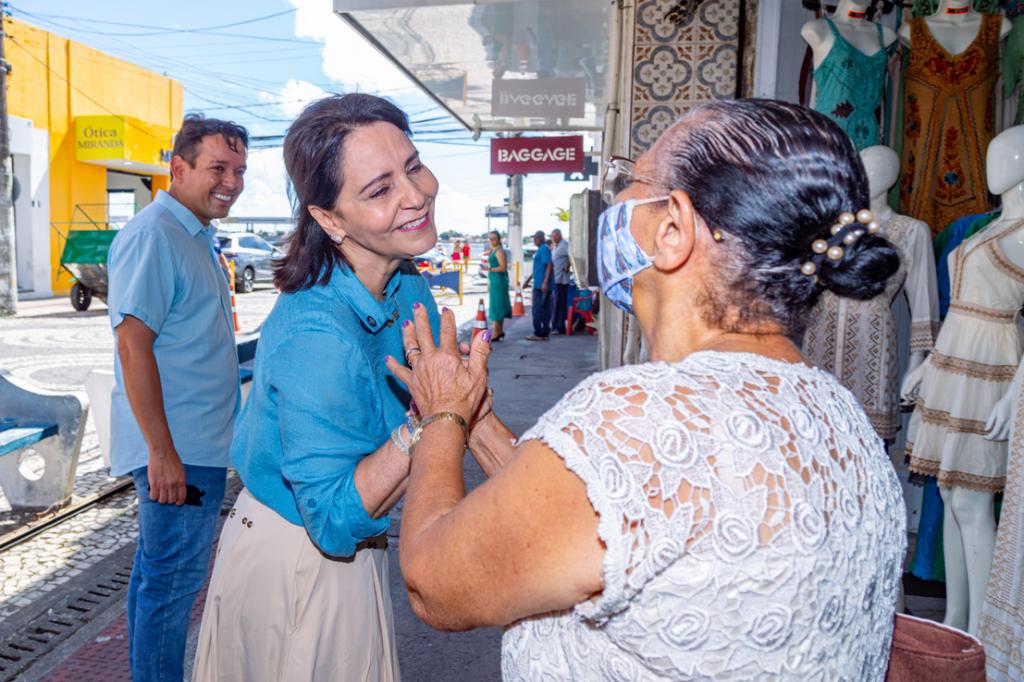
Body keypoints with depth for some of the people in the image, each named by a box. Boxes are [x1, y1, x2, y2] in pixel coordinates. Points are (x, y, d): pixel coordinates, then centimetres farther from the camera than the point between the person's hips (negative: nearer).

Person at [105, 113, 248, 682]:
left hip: (196, 445, 10)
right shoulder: (153, 235, -17)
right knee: (171, 581, 1)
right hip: (178, 450, -10)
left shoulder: (196, 237, 14)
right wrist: (163, 452, -23)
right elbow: (133, 344, -22)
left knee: (157, 572, 21)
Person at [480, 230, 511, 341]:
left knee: (497, 306, -8)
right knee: (499, 307, 13)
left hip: (499, 282, -10)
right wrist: (489, 283, 23)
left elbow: (503, 267, -21)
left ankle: (495, 333, -7)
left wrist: (489, 269, -30)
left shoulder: (499, 251, -13)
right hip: (494, 282, 10)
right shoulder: (493, 251, 17)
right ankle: (500, 332, 19)